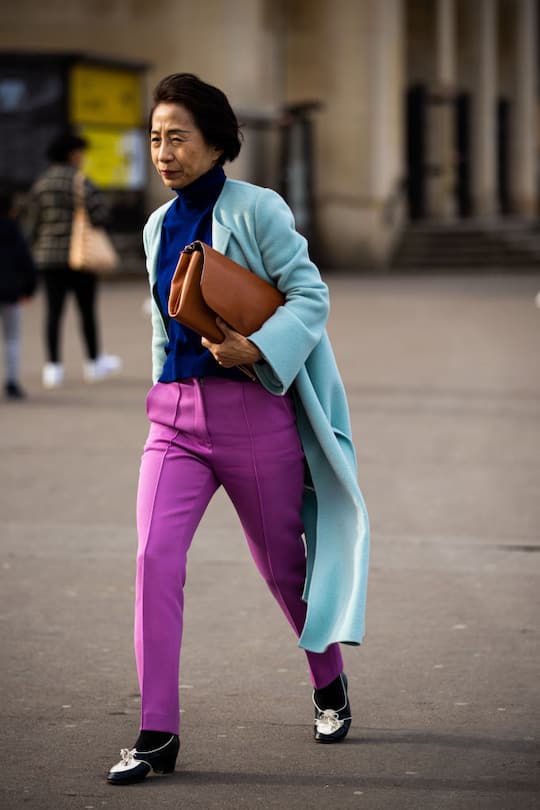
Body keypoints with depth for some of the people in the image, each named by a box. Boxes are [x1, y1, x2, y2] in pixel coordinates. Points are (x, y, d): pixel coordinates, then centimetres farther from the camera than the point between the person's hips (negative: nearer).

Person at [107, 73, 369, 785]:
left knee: (281, 562, 10)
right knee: (155, 556, -13)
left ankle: (330, 683, 37)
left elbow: (311, 294, -11)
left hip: (252, 409, -4)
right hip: (176, 413, 4)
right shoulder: (158, 227, 12)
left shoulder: (255, 209, -6)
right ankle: (158, 733, -10)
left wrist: (256, 348, -24)